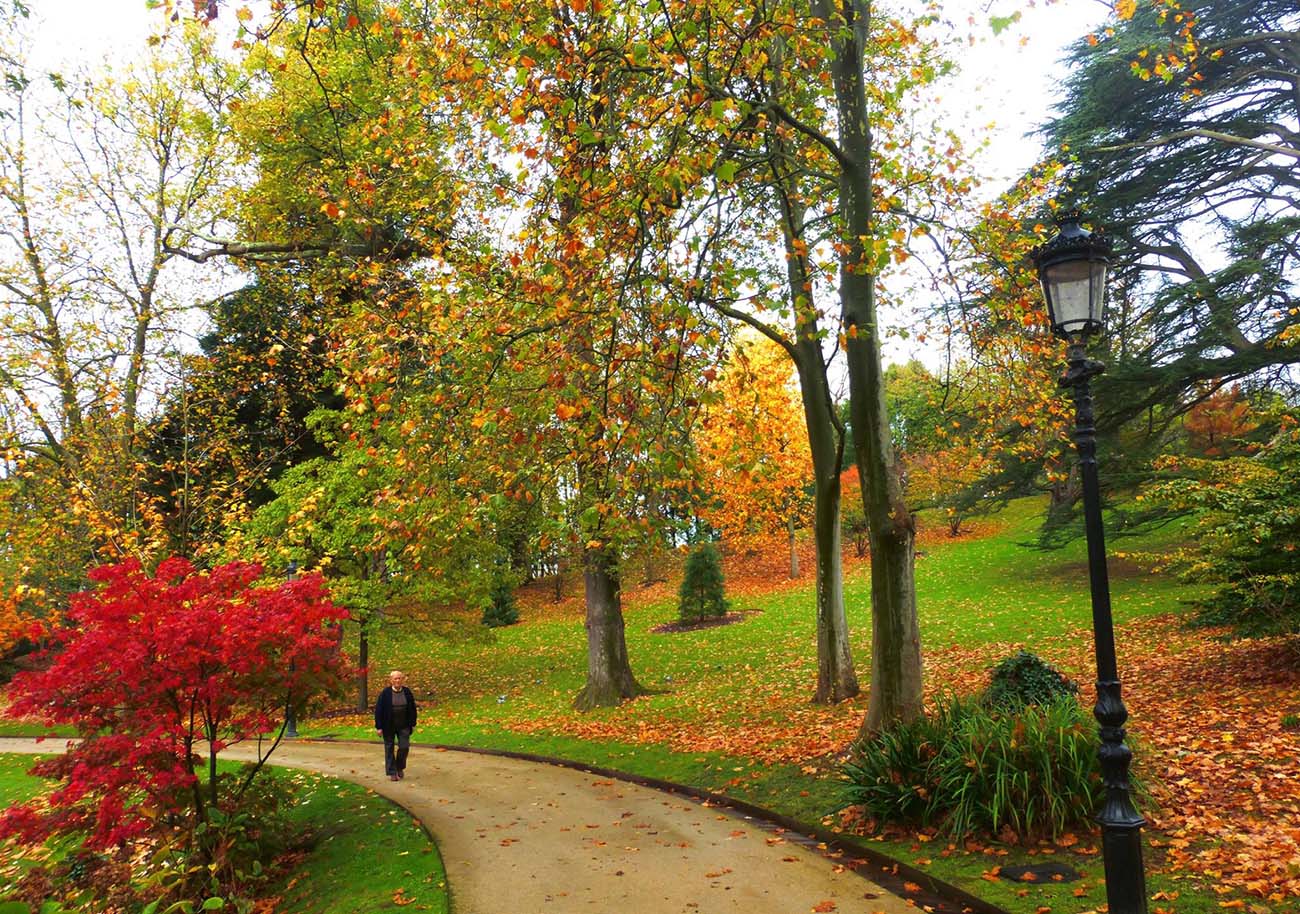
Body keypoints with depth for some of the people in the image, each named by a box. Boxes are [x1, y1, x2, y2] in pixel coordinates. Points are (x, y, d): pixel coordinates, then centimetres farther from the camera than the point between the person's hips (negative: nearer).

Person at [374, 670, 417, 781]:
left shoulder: (407, 692, -1)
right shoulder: (385, 693, -10)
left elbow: (412, 708, 8)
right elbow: (378, 710, -8)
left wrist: (413, 724, 7)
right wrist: (379, 727, -10)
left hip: (403, 726, 2)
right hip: (389, 726, -2)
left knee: (404, 747, -2)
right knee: (389, 749, 5)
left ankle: (400, 768, 22)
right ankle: (392, 773, 15)